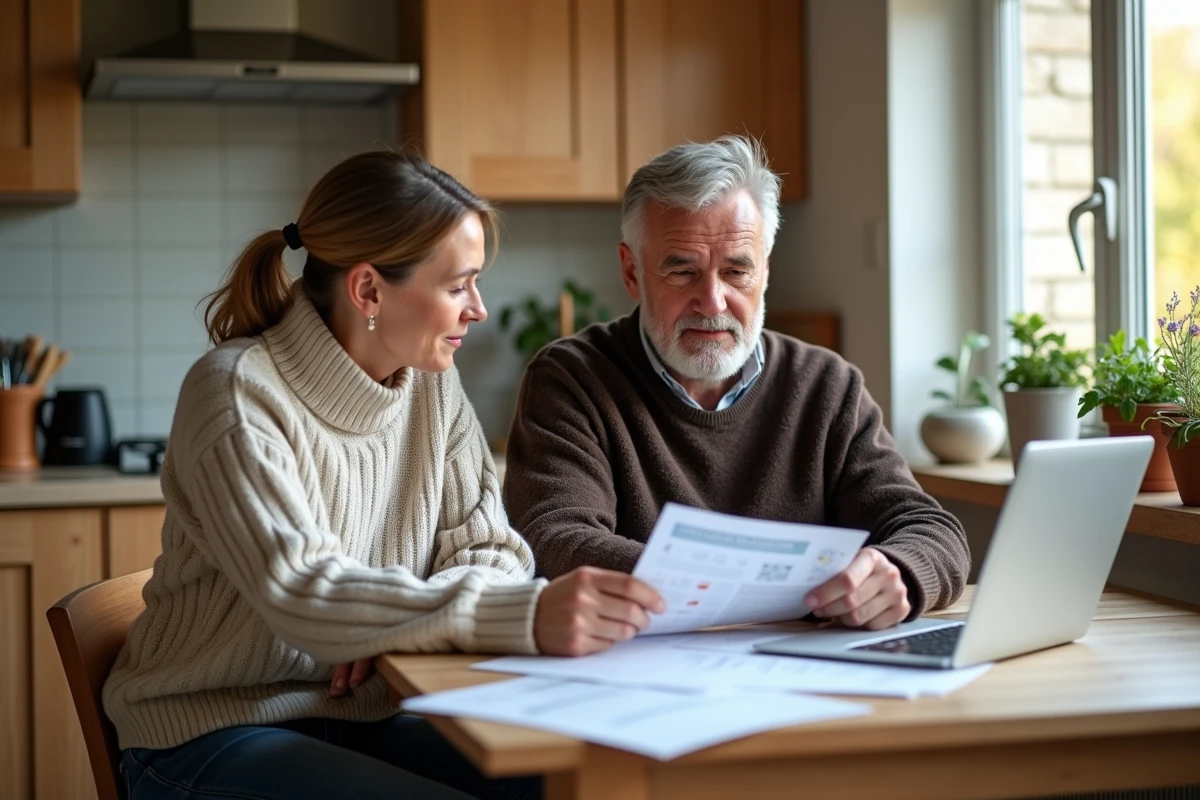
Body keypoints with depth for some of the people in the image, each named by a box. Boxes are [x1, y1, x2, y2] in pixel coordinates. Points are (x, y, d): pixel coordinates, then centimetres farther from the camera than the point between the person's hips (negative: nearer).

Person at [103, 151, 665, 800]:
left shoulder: (434, 385, 3)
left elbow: (491, 551, -1)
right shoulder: (238, 391, -18)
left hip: (369, 716, 6)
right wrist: (525, 616, -41)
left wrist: (404, 616, -24)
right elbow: (300, 594, -30)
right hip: (213, 737, -6)